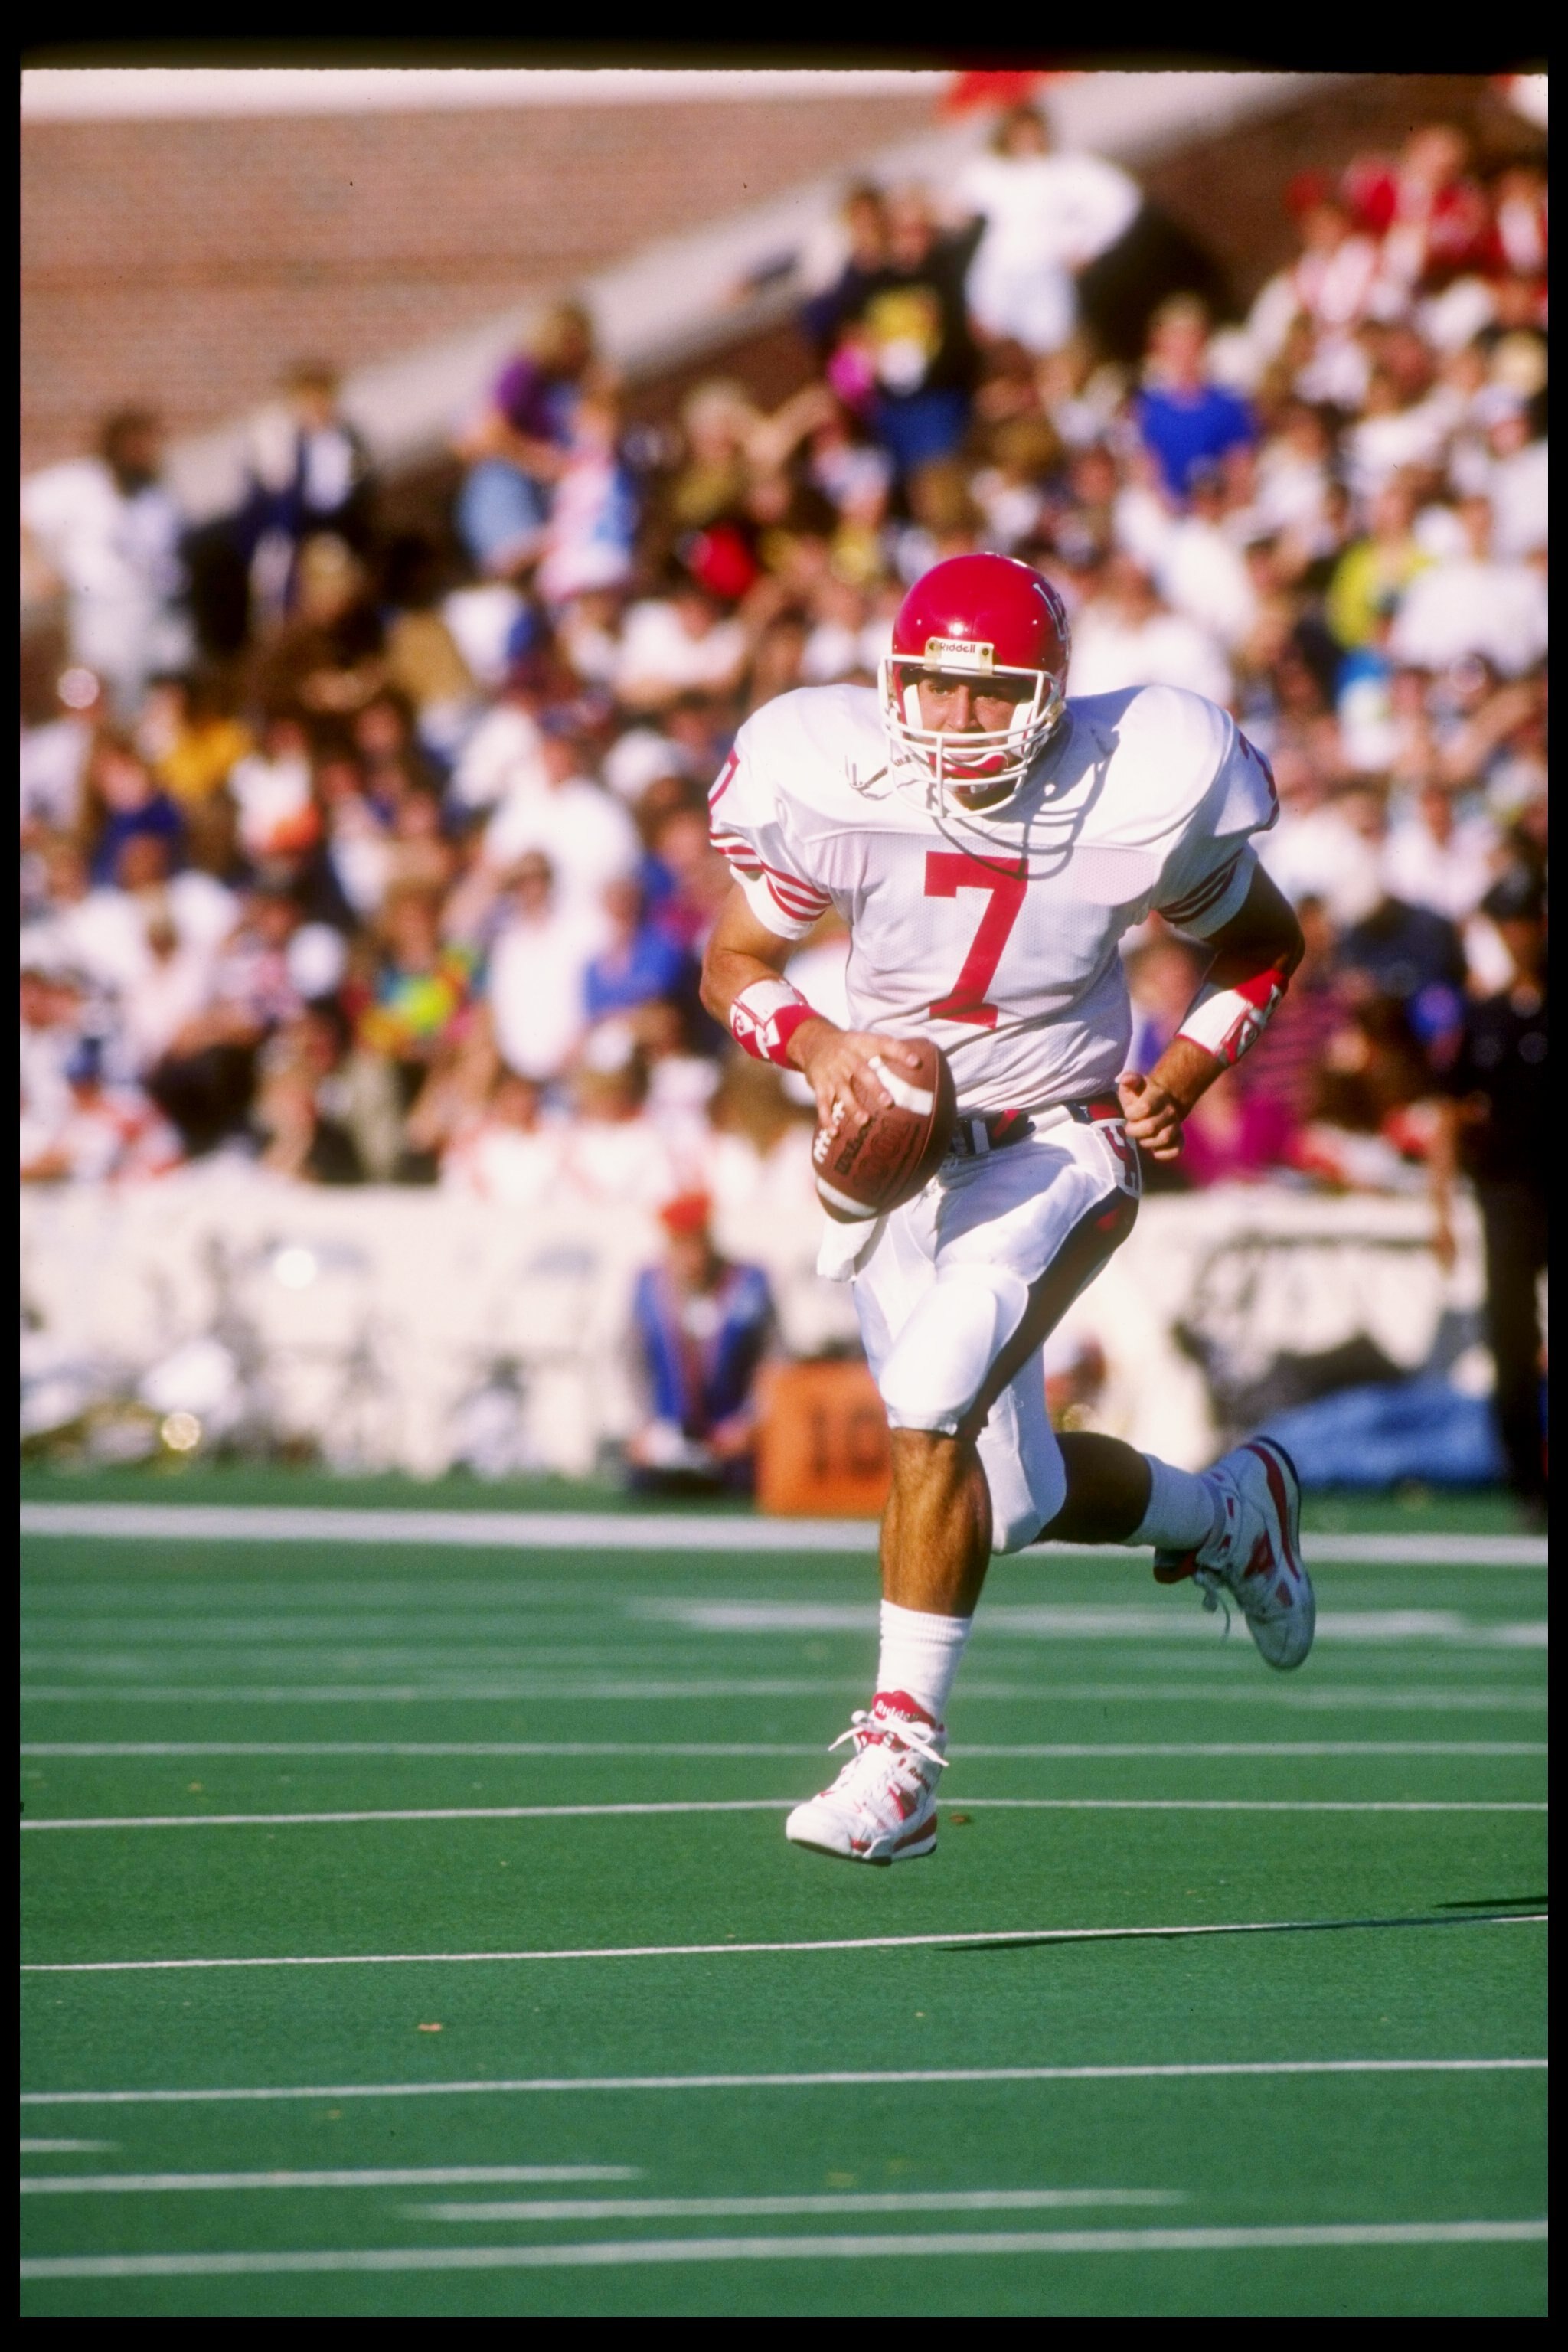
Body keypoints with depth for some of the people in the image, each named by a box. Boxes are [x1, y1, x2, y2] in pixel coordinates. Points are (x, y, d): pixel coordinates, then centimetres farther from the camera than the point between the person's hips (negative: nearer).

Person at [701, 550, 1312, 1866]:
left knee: (935, 1409, -26)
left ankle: (902, 1758, -21)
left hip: (1062, 1150, -3)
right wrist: (818, 1045, -20)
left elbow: (1267, 951, 5)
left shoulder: (1136, 801, -14)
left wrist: (1183, 1074, -10)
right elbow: (734, 967, 0)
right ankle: (1225, 1511, 40)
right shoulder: (839, 792, -14)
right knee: (1014, 1502, 7)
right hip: (902, 1153, 3)